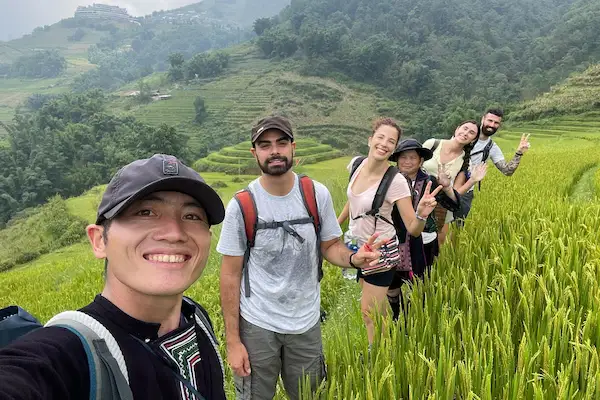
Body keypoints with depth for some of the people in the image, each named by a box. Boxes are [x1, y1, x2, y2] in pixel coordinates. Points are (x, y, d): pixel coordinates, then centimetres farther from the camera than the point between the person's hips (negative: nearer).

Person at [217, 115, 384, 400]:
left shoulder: (317, 194, -9)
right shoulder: (241, 206, -15)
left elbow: (330, 246, 2)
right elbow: (230, 275, -8)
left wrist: (353, 258, -22)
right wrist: (232, 340, -8)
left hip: (307, 322, 2)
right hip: (257, 324, -2)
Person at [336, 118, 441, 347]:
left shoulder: (396, 181, -25)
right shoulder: (356, 164, -8)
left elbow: (413, 230, -23)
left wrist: (422, 214, -44)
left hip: (381, 251, -6)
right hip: (358, 247, 6)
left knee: (369, 313, 4)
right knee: (377, 306, 23)